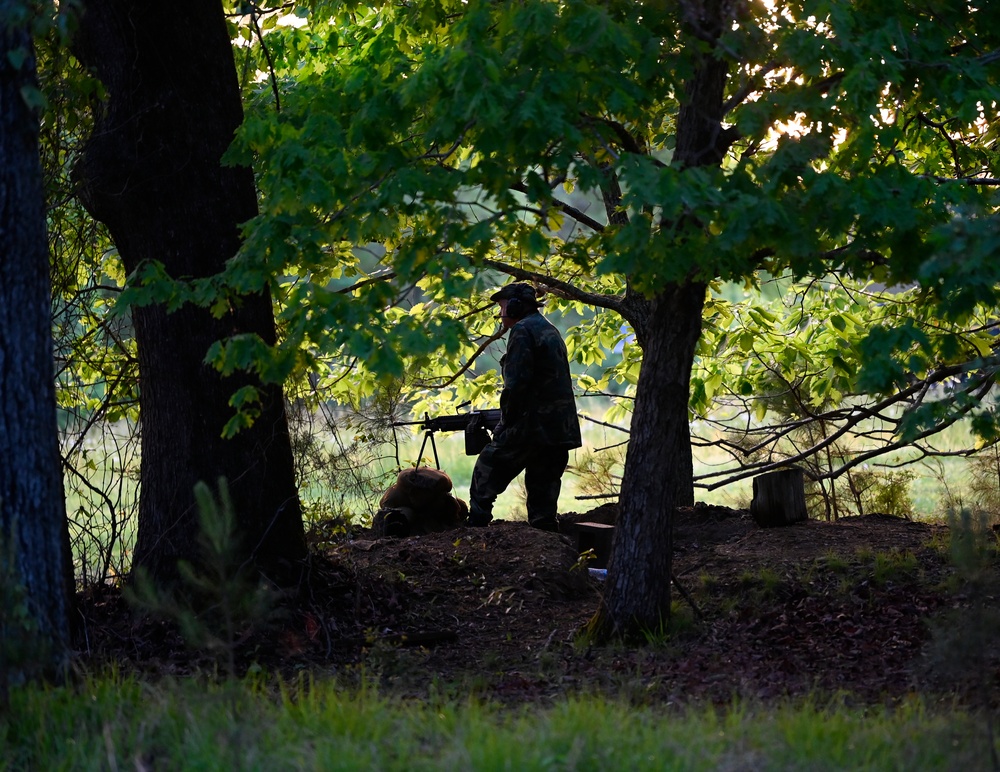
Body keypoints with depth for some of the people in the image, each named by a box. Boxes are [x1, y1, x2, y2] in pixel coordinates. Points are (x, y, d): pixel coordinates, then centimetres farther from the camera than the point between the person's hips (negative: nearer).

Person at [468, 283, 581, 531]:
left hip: (531, 426, -8)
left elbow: (517, 382, -18)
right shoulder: (550, 331, 22)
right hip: (560, 429, 8)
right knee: (543, 492, 9)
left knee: (486, 475, 2)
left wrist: (506, 421, -8)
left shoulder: (522, 331, -8)